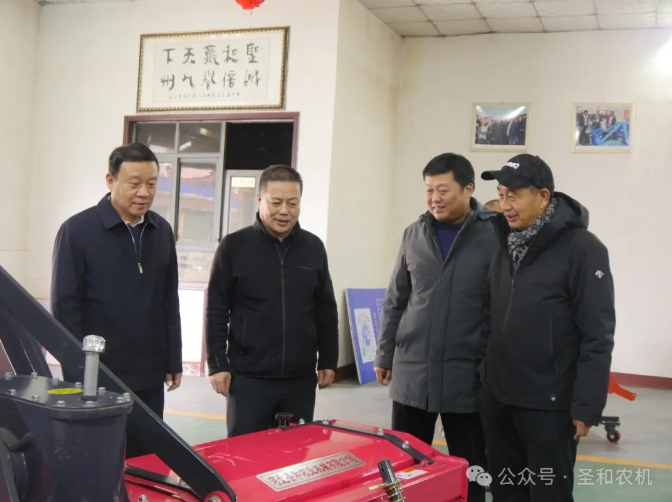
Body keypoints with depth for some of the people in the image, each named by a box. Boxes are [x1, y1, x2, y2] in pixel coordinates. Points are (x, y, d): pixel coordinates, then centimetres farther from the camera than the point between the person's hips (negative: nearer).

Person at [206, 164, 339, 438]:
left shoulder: (314, 247, 6)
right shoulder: (234, 246, -4)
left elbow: (326, 311, 12)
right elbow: (216, 311, -2)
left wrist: (328, 361, 9)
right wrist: (217, 364, -6)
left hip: (301, 378, 3)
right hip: (249, 377, -3)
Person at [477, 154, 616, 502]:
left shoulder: (581, 249, -13)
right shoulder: (506, 243, 8)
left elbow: (597, 337, -15)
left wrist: (586, 406, -16)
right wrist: (483, 373, 12)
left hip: (548, 405, -6)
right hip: (496, 398, 6)